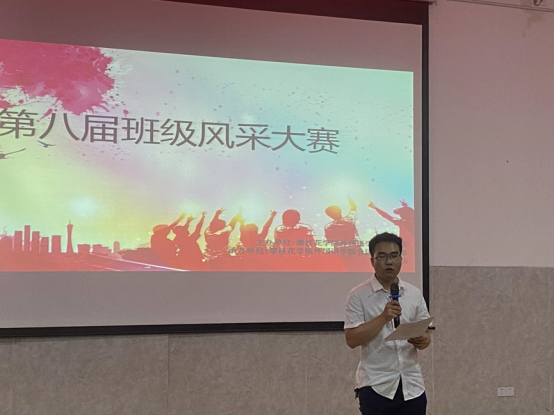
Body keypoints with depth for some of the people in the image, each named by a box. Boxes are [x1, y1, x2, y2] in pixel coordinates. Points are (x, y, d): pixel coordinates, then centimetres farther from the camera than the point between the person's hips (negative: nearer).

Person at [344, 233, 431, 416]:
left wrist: (423, 341, -14)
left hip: (412, 385, 4)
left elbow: (425, 334, 10)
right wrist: (383, 317, -22)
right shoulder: (359, 296, -5)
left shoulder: (414, 294, 8)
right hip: (376, 386, -4)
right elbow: (352, 339, -12)